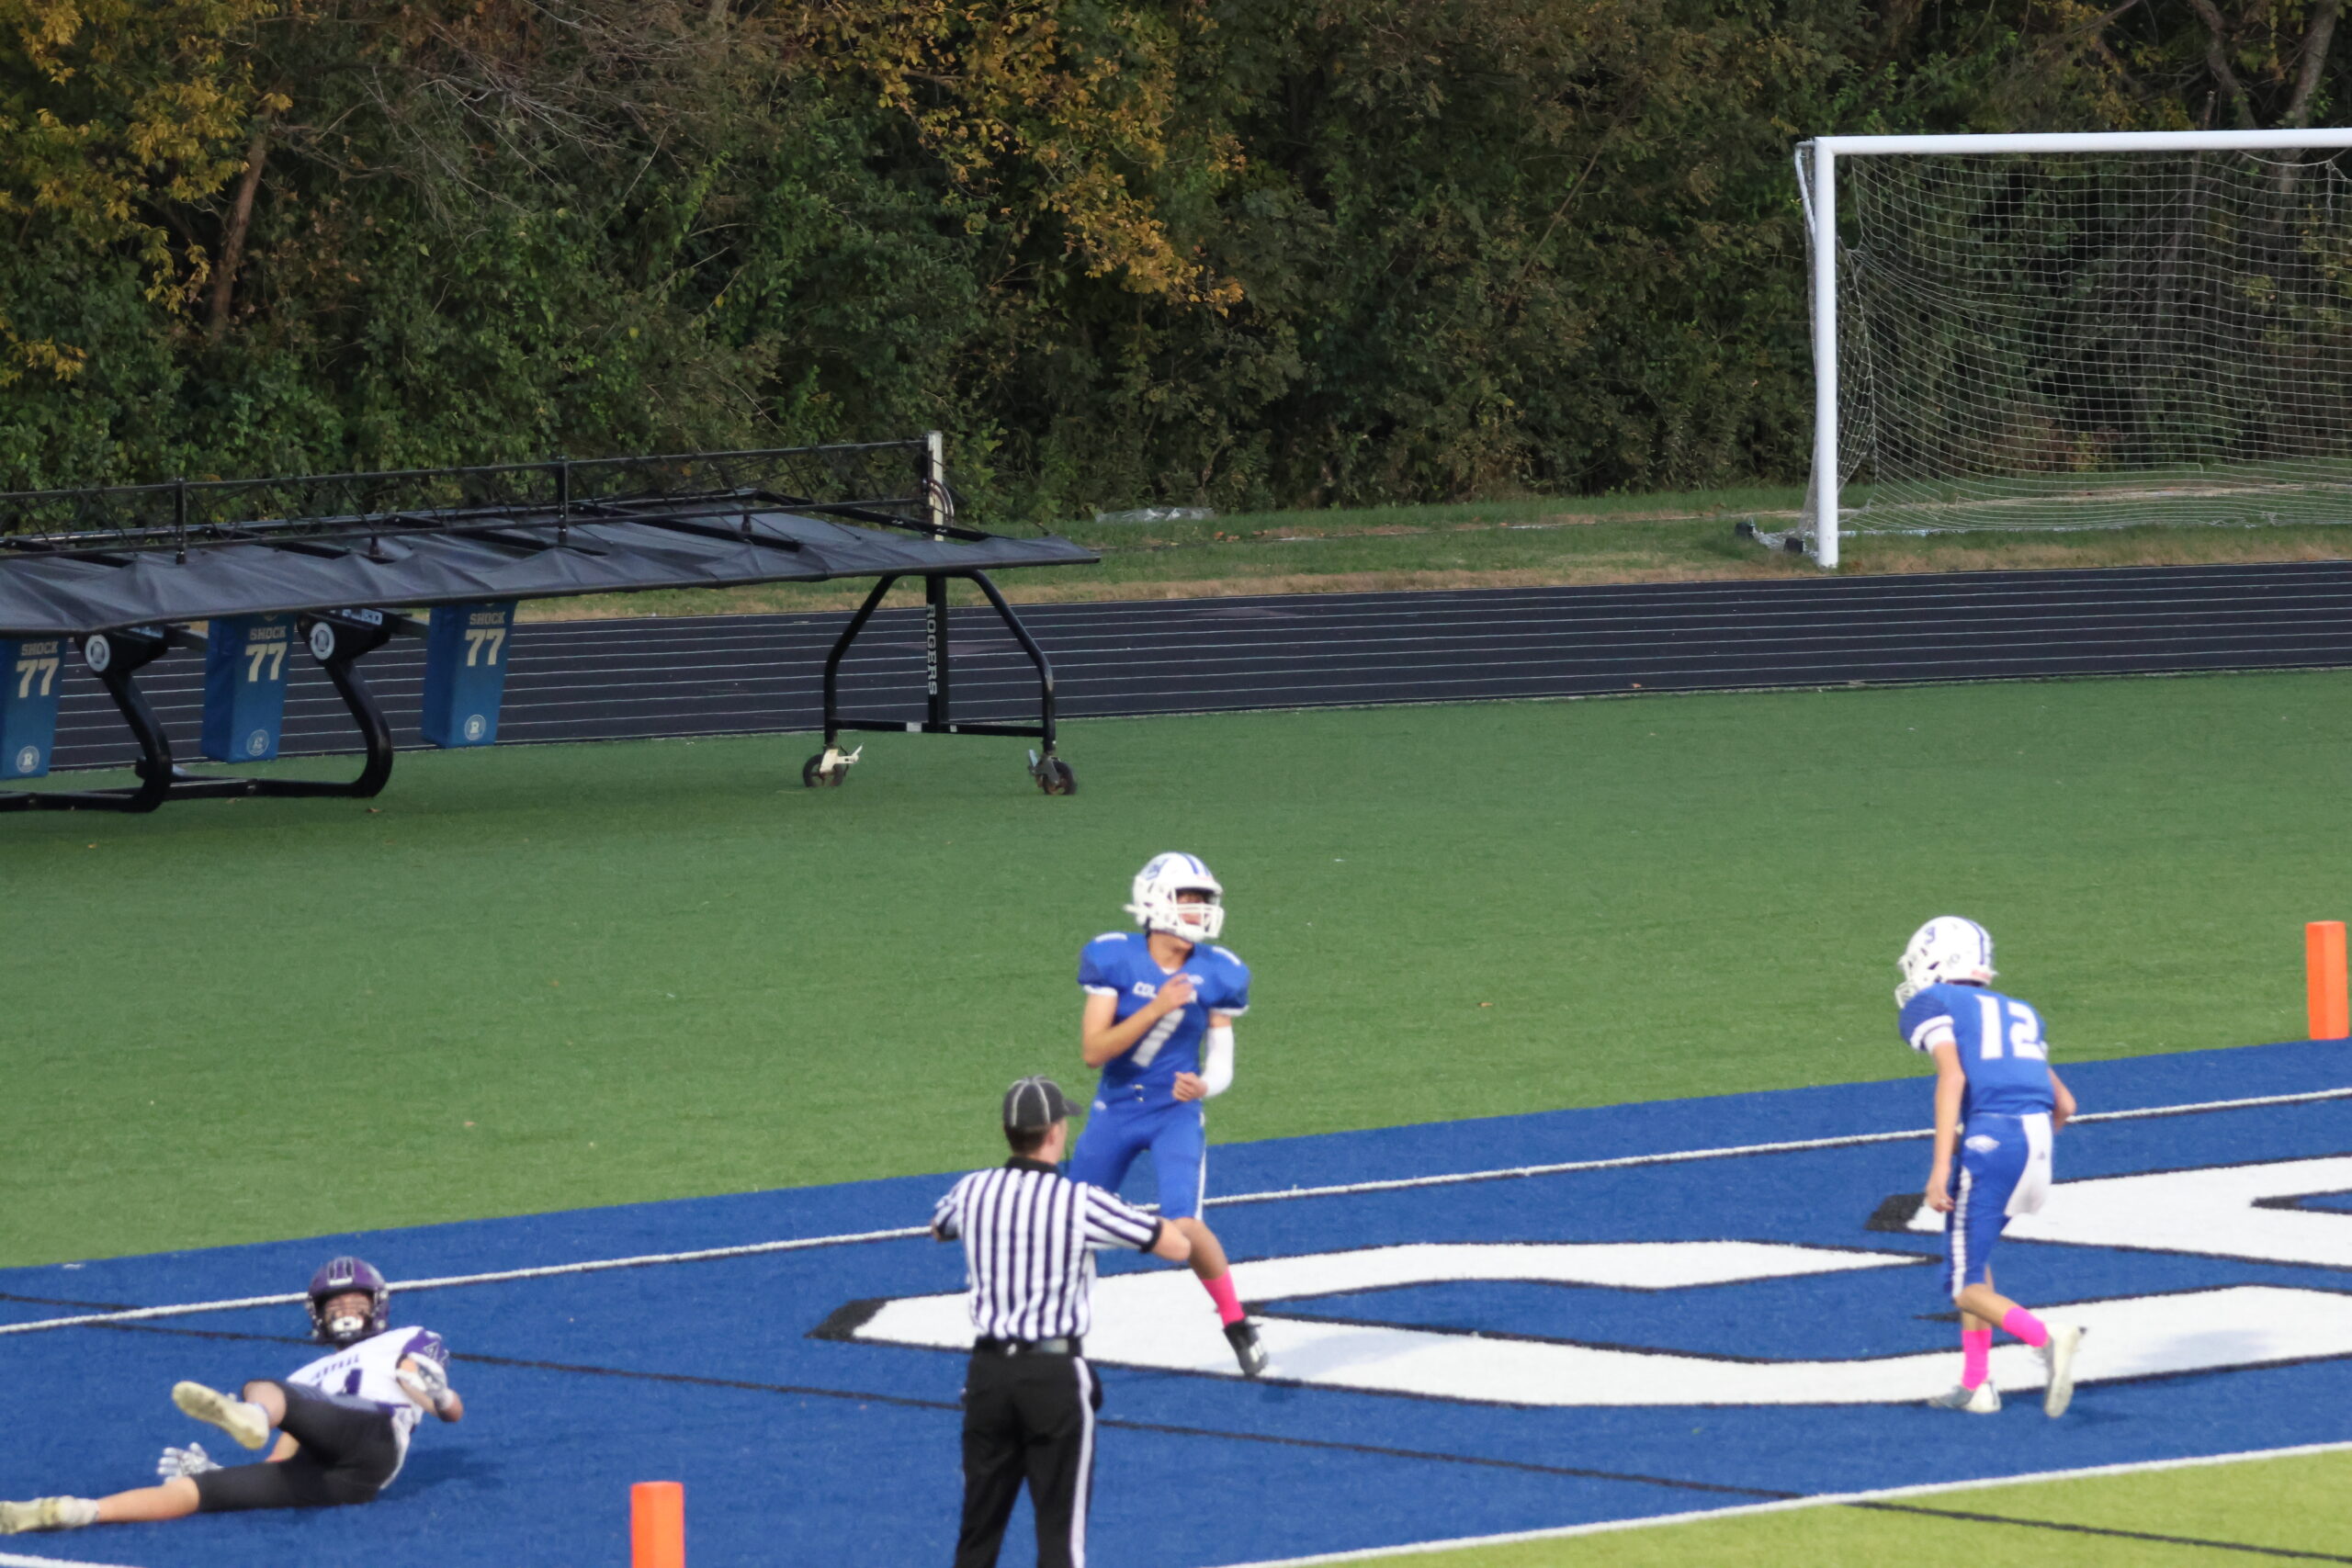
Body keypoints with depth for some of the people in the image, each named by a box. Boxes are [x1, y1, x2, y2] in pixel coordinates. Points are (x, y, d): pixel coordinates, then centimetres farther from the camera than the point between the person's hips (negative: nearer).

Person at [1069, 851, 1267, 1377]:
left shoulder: (1218, 974, -7)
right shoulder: (1113, 959, -12)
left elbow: (1221, 1062, -1)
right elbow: (1093, 1049, -17)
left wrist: (1204, 1086, -25)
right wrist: (1156, 1008, -27)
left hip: (1176, 1114, -1)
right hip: (1115, 1111, 1)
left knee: (1184, 1225, -20)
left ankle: (1237, 1325, 0)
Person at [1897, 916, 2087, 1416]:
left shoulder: (1930, 1005, 8)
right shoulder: (2017, 1014, 27)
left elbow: (1952, 1076, -11)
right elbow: (2064, 1104, 26)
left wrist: (1940, 1166, -15)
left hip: (1987, 1138, -7)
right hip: (2037, 1139, 7)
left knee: (1968, 1288, 1)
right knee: (1972, 1253, 26)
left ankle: (2047, 1340, -25)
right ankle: (1976, 1383, 21)